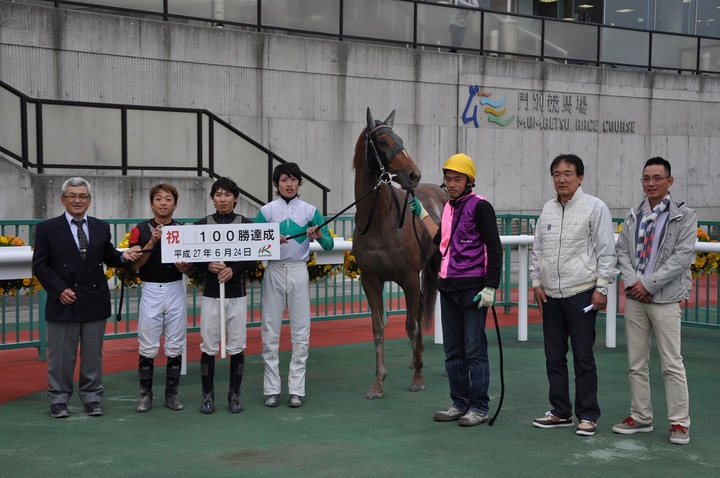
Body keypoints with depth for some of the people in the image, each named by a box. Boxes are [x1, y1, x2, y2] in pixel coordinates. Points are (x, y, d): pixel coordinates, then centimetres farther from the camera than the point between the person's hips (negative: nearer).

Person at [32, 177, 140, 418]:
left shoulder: (101, 227, 8)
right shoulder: (47, 228, 0)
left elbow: (108, 257, 14)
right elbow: (40, 265, -2)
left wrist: (123, 256, -8)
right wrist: (59, 290, -12)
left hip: (95, 301, 3)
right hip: (63, 301, -2)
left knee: (93, 355, 9)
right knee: (61, 356, 4)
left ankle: (92, 399, 20)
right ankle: (58, 400, 17)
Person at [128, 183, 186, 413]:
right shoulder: (140, 230, 1)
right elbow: (135, 264, -7)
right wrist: (152, 242, -18)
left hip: (175, 290, 1)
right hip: (150, 291, -1)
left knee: (175, 346, 4)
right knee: (148, 347, 1)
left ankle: (171, 393, 15)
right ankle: (145, 394, 13)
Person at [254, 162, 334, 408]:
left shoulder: (310, 211, 4)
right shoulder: (266, 211, 3)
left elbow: (329, 245, 0)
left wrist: (319, 236, -21)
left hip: (299, 271, 0)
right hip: (274, 271, 0)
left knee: (301, 332, 2)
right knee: (270, 332, 3)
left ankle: (296, 389, 11)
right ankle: (272, 389, 12)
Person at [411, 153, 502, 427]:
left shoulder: (479, 206, -9)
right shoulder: (450, 206, 14)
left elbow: (494, 249, -13)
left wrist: (490, 287, -19)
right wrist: (422, 214, 24)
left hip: (473, 288, -8)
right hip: (448, 288, 8)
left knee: (474, 350, -2)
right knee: (453, 350, 13)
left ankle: (479, 408, 7)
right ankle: (460, 404, 23)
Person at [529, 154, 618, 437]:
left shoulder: (594, 207, -5)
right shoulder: (548, 209, 10)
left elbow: (606, 251, -7)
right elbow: (537, 249, 16)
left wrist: (601, 288, -11)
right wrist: (536, 283, 10)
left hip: (581, 294, -6)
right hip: (550, 295, 6)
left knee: (583, 357, 0)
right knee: (554, 357, 11)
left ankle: (587, 416, 10)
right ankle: (560, 412, 22)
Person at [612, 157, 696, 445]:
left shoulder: (684, 216, -2)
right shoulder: (633, 216, 11)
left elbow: (683, 256, -10)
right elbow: (622, 251, 9)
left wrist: (648, 283, -14)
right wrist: (632, 282, -8)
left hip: (666, 299, -5)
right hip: (634, 299, 5)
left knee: (672, 364, -3)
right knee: (636, 363, 10)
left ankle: (679, 422, 6)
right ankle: (641, 417, 20)